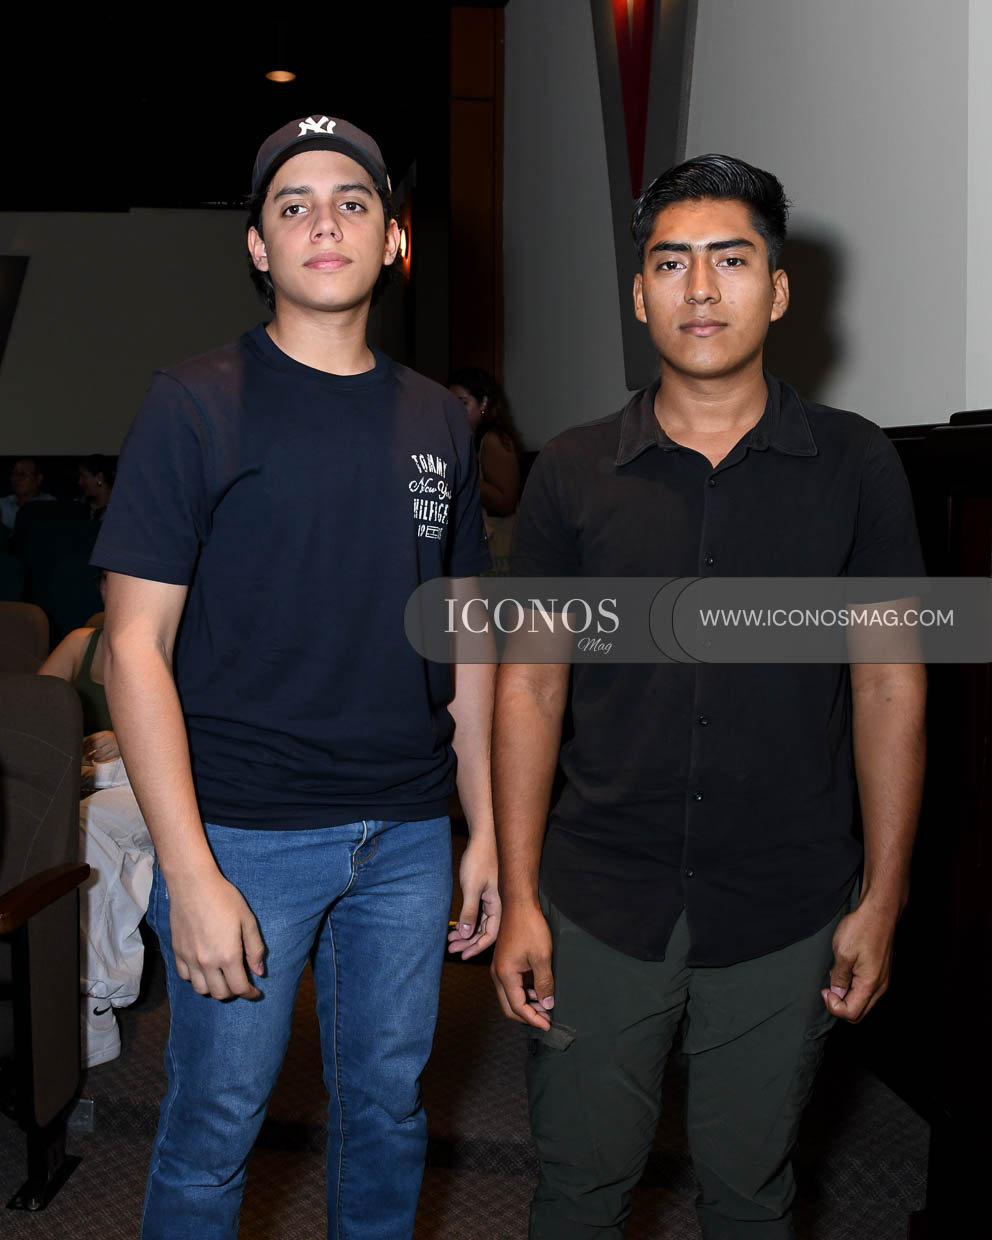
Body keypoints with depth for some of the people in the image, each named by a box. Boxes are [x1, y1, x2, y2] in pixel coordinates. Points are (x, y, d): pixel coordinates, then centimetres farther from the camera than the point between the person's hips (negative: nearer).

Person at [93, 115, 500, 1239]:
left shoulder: (437, 420, 7)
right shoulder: (195, 405, -7)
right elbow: (135, 646, -10)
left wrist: (484, 830, 9)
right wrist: (190, 874, -16)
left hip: (408, 834, 4)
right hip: (247, 837, -4)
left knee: (387, 1107, 17)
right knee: (214, 1128, 9)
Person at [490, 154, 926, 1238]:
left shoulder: (853, 464, -2)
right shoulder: (573, 473, -1)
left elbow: (889, 682, 1)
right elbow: (530, 686, 0)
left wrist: (881, 900, -1)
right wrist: (517, 898, -3)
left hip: (785, 914, 0)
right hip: (600, 905, 1)